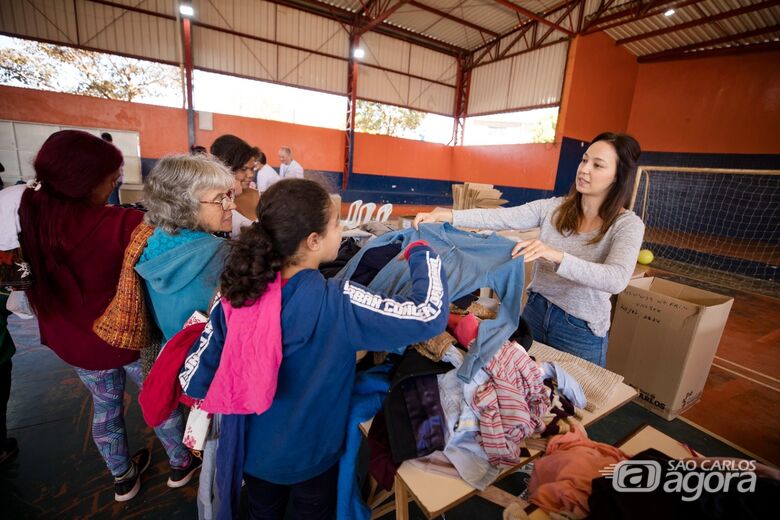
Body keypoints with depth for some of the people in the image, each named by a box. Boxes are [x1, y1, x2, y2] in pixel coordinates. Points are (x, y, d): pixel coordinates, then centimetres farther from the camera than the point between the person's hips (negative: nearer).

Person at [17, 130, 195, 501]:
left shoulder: (31, 216, -13)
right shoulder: (124, 225, -31)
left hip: (73, 340, 5)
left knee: (105, 406, 27)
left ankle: (122, 477, 49)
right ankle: (179, 464, 42)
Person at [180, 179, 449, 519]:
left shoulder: (234, 295, -19)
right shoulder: (337, 304, -32)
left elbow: (194, 381, -12)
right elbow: (430, 316, -33)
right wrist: (421, 252, -17)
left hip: (251, 452, 4)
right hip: (311, 458, -3)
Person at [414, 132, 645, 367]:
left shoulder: (628, 224, -12)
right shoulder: (553, 207, -4)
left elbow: (616, 280, -29)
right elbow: (500, 218, -15)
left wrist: (556, 255, -43)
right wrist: (444, 215, -26)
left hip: (581, 331, -3)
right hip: (535, 311, 3)